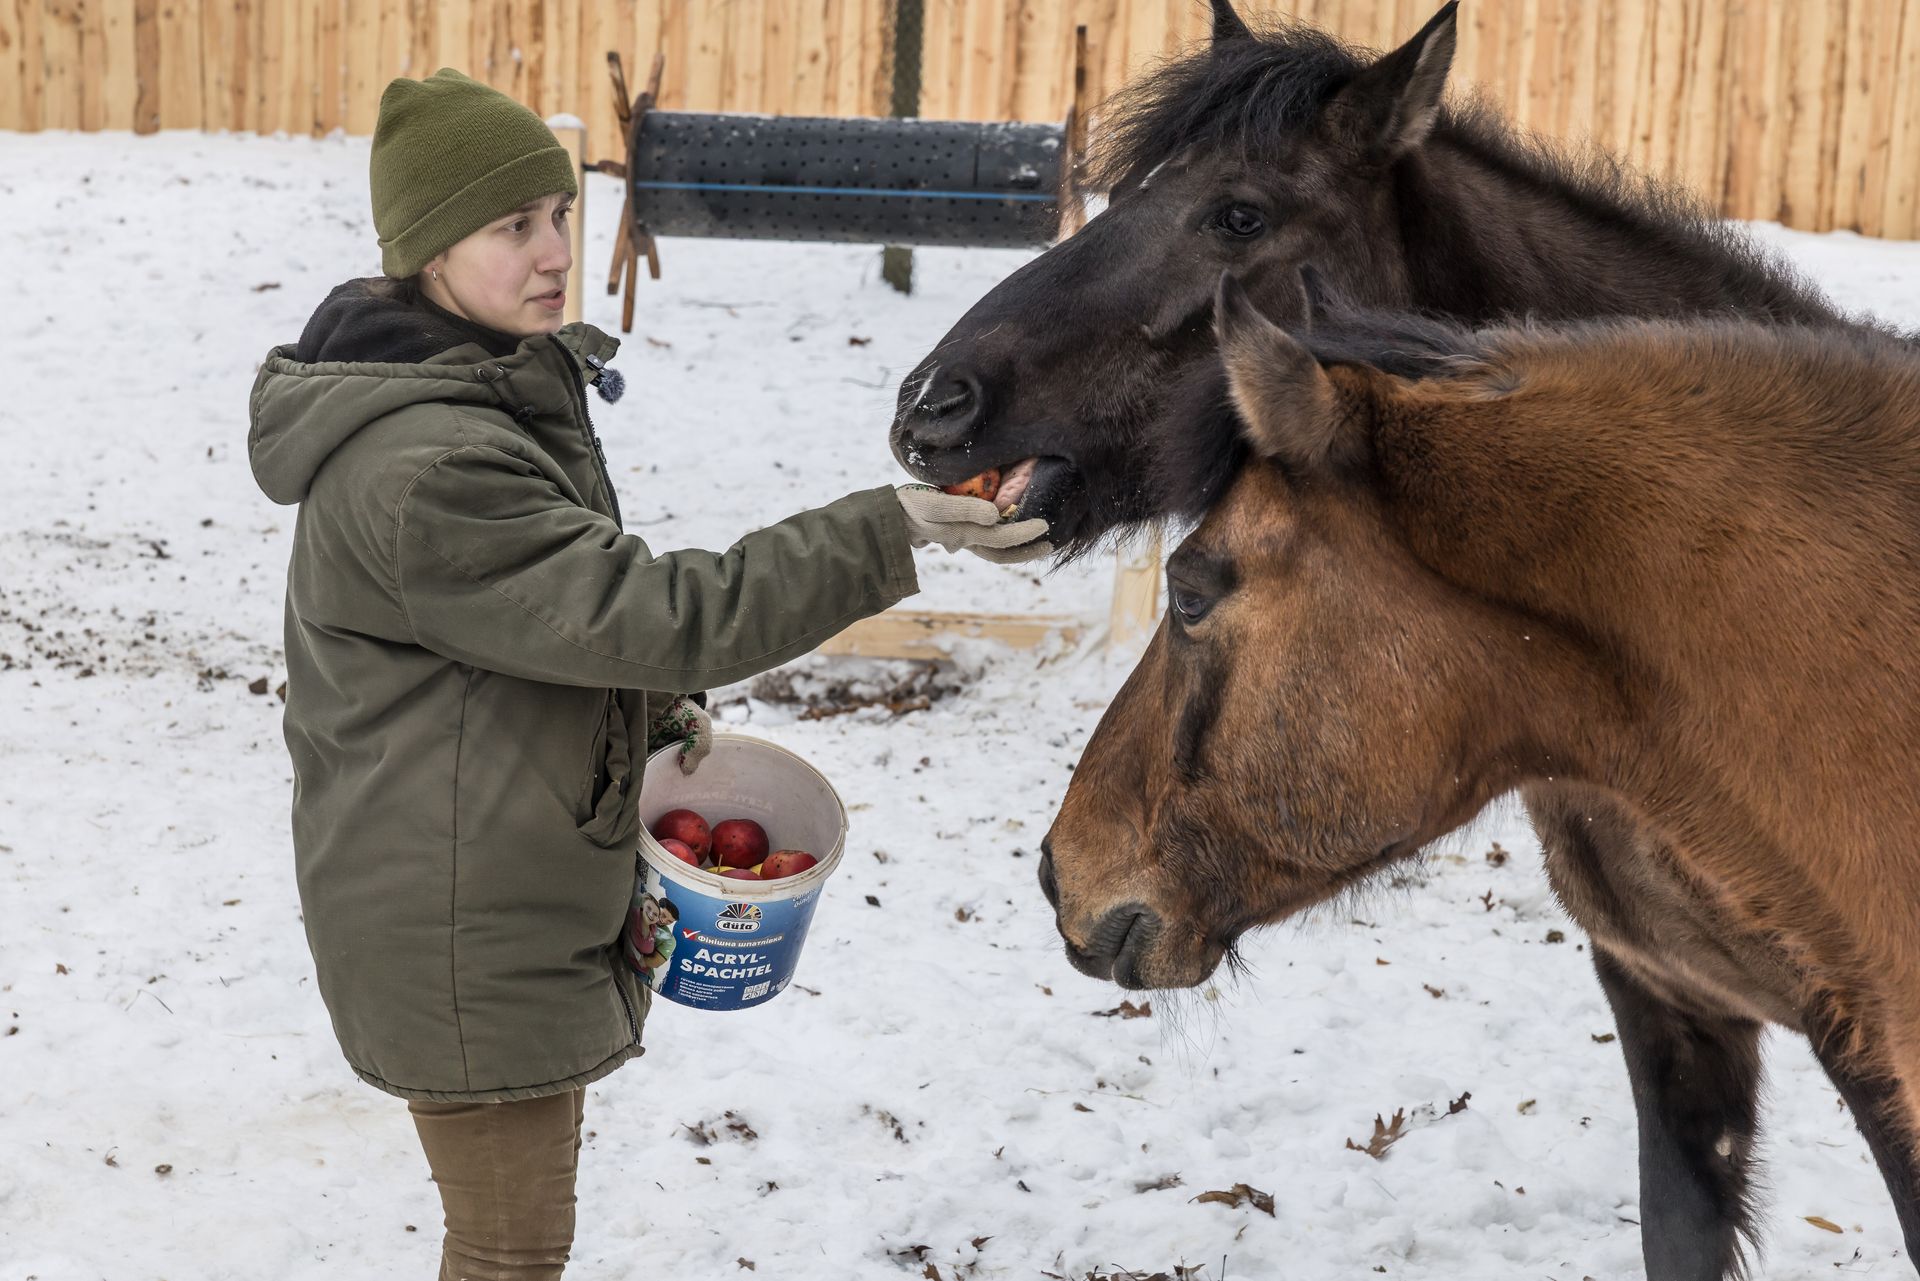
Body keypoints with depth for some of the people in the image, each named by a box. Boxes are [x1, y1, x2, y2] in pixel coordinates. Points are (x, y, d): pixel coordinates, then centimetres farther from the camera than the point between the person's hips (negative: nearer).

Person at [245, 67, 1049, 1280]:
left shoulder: (504, 387, 6)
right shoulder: (419, 466, -29)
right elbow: (658, 613, -31)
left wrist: (655, 710, 7)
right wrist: (892, 531, -31)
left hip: (533, 889, 10)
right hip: (461, 933, -10)